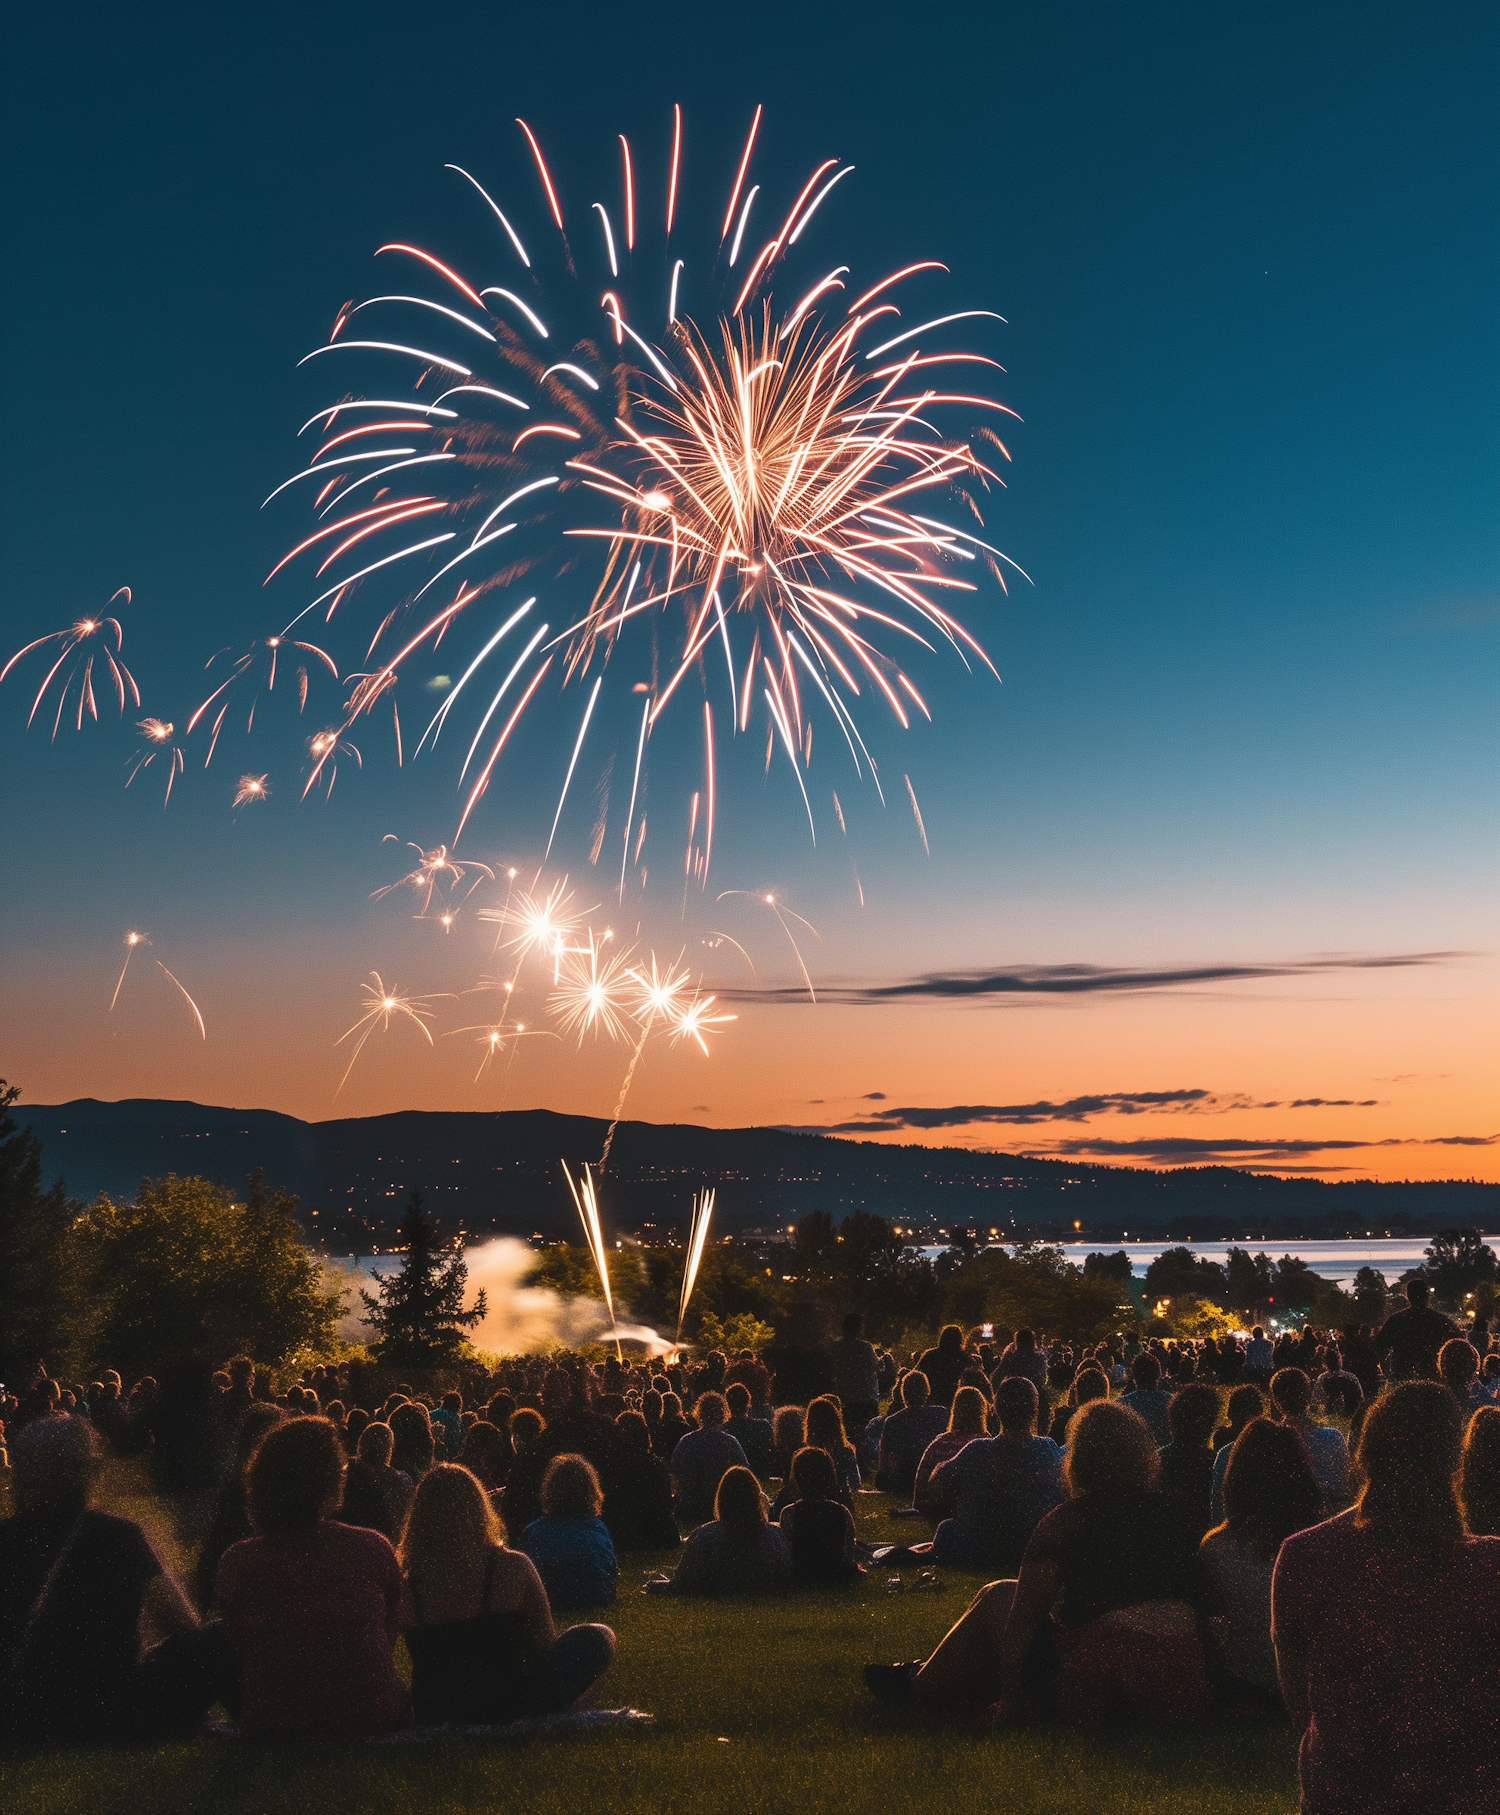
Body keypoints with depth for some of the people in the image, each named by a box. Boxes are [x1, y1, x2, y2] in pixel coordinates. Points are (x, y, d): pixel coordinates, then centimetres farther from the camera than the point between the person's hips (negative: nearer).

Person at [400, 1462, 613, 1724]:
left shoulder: (408, 1585, -9)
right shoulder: (513, 1568, -14)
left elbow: (423, 1664, 5)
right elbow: (546, 1647, 0)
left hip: (433, 1720, 4)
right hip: (508, 1709, -4)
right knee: (598, 1638, 15)